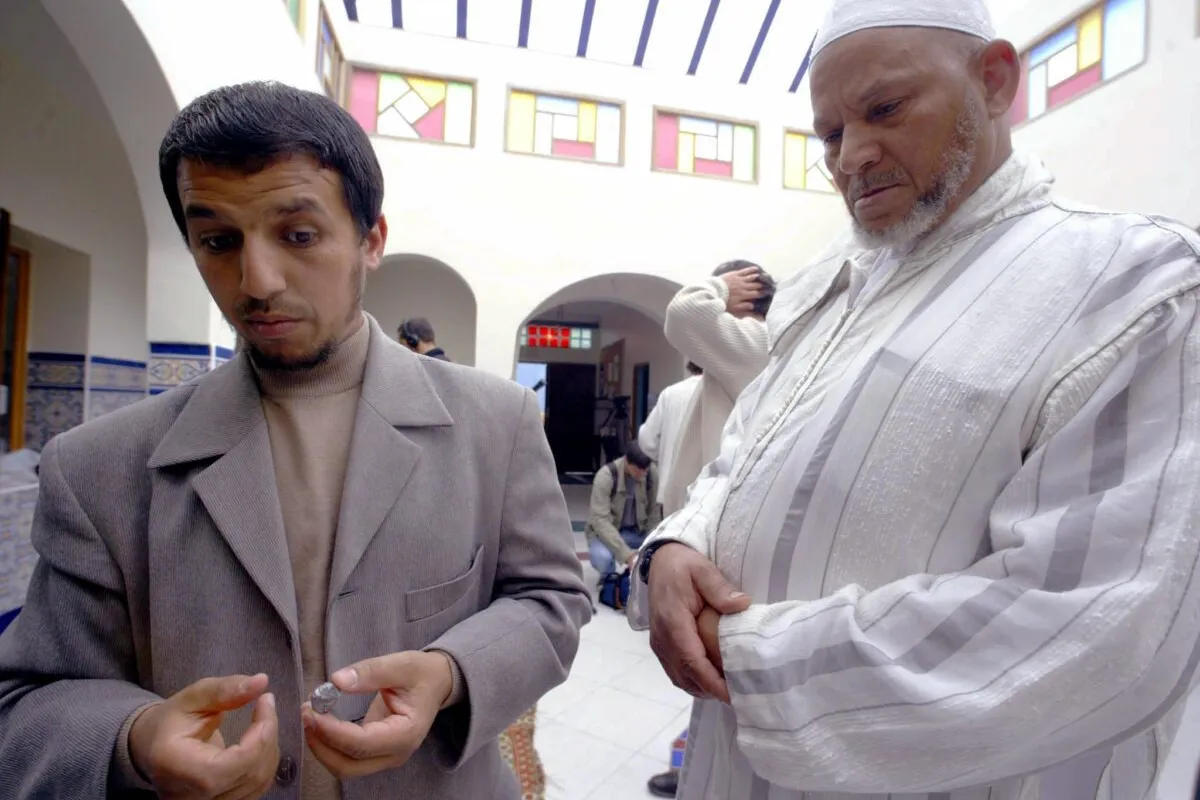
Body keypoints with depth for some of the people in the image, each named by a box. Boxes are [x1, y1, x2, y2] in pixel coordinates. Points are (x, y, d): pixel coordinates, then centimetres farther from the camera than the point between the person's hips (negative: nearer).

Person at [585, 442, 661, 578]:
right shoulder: (606, 476, -25)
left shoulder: (653, 473, -14)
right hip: (605, 532, -3)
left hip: (638, 531, 3)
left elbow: (655, 513, -6)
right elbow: (600, 520, -30)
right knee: (602, 557, -36)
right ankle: (608, 577, 2)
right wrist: (626, 553, -40)